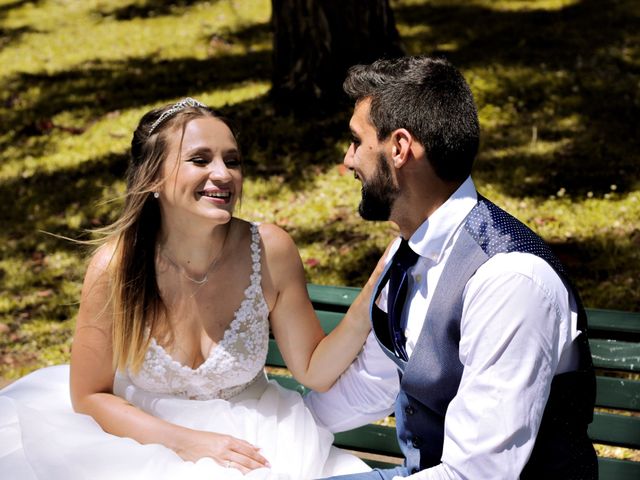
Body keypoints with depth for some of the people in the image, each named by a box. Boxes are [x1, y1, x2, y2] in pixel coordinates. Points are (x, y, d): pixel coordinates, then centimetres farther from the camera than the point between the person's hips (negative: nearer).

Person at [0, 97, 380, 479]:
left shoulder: (270, 251, -16)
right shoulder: (116, 265, -19)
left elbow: (315, 372, -7)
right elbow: (88, 396, -9)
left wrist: (365, 306, -24)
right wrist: (187, 442, -21)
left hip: (247, 437, 0)